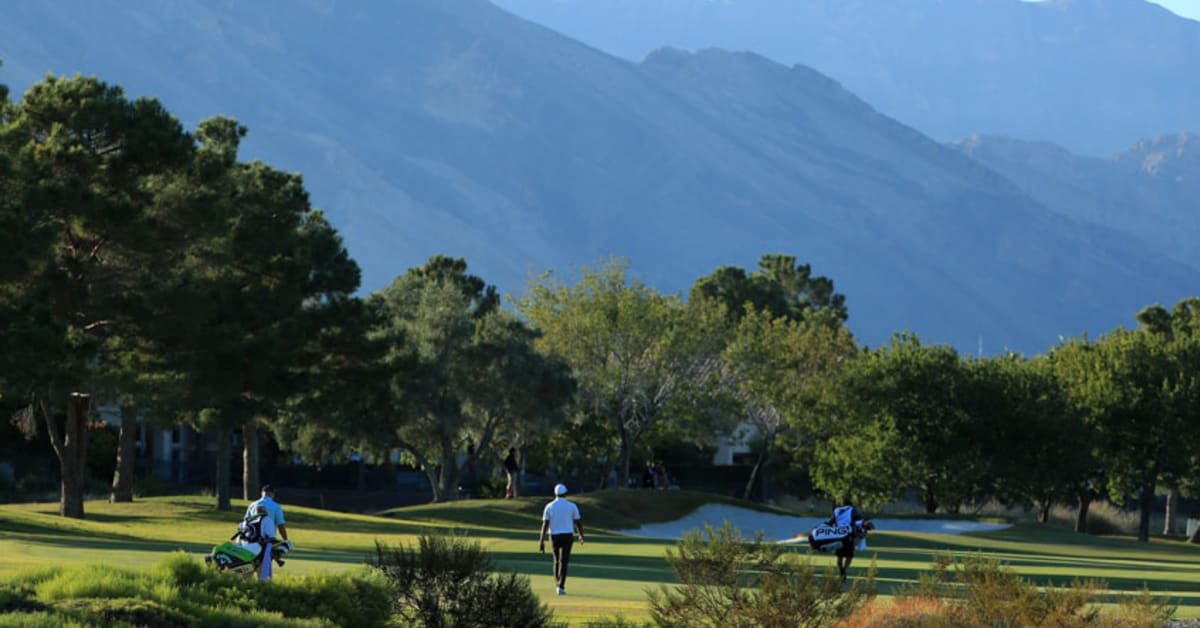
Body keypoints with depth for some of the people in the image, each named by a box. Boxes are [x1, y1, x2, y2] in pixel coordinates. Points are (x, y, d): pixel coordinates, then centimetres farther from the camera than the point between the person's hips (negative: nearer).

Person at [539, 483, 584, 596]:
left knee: (557, 560, 21)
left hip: (554, 536, 2)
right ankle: (561, 587, -15)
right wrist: (581, 536, 18)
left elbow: (545, 524, -6)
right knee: (564, 561, -4)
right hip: (567, 536, -2)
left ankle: (558, 584, 26)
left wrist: (541, 542, -8)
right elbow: (578, 522, 1)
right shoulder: (572, 506, -2)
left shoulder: (549, 507, 0)